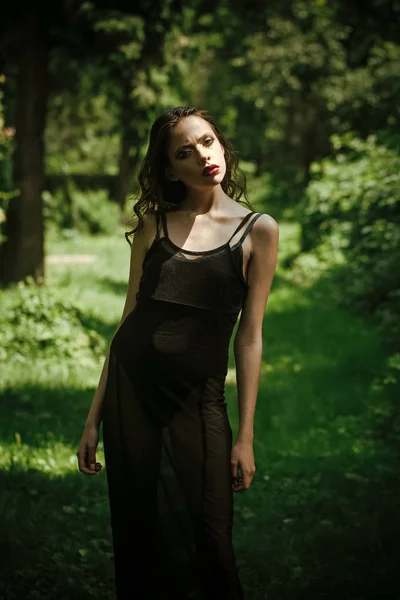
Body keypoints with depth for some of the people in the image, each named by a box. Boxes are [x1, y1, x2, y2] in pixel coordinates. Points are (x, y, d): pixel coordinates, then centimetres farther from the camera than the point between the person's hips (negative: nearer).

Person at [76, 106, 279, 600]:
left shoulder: (257, 230, 1)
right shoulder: (154, 224, 7)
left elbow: (249, 336, -1)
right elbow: (128, 319, 8)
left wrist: (245, 435, -3)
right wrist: (94, 417, 6)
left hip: (197, 400, -2)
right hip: (130, 392, 2)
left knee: (205, 544, -1)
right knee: (137, 542, 7)